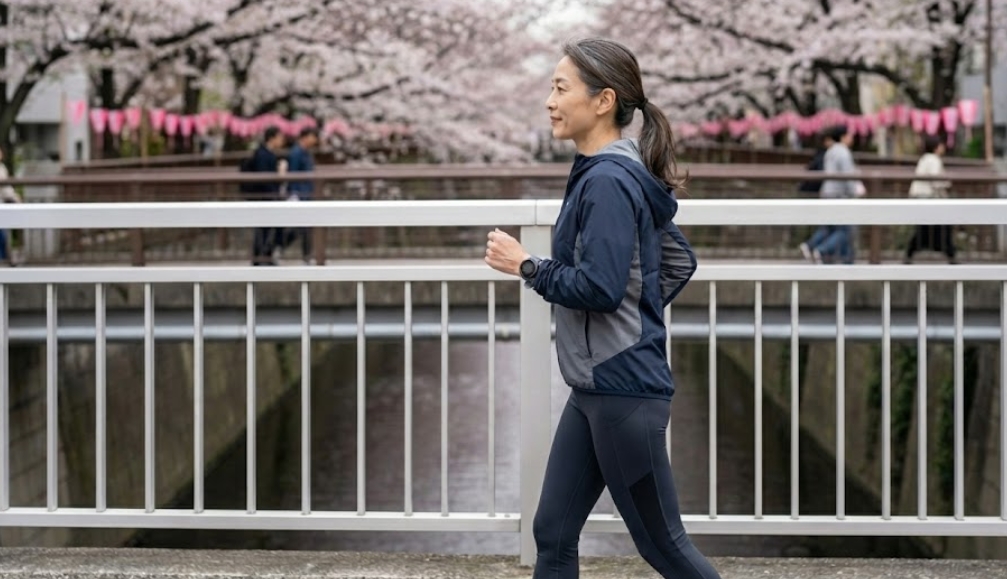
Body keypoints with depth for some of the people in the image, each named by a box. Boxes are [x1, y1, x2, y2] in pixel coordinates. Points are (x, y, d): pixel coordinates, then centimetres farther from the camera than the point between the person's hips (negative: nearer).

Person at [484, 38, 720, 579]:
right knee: (553, 533, 11)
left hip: (623, 389, -10)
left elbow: (599, 288, -24)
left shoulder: (608, 182, -18)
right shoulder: (615, 174, 12)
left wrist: (525, 265, -12)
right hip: (594, 387, 10)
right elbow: (680, 260, 20)